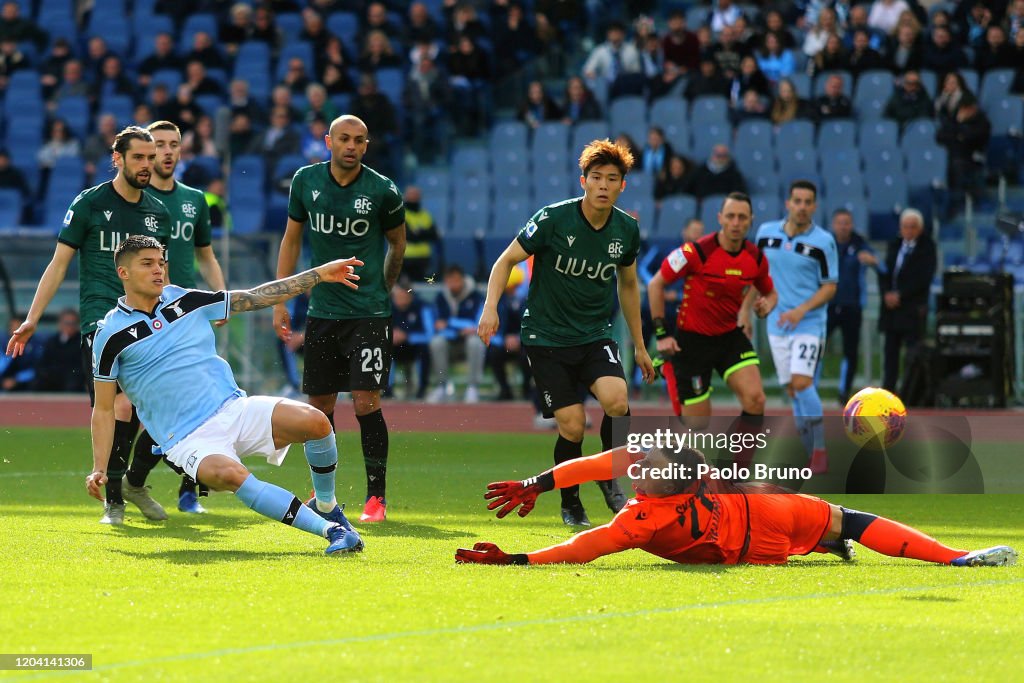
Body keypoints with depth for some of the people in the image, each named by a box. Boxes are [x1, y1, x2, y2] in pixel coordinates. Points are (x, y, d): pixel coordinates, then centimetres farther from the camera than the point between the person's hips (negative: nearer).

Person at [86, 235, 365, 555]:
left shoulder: (185, 300, 11)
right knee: (229, 473, -38)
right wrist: (99, 470, -5)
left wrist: (319, 274, 11)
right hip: (188, 439, -5)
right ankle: (330, 530, -34)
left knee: (314, 421, -21)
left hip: (235, 409, 5)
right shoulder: (111, 334, -1)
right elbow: (104, 408, 3)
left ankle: (328, 509, 4)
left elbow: (256, 298, 15)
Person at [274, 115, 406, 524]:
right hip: (322, 312, 3)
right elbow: (292, 238, 12)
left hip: (369, 313, -3)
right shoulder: (306, 181, 2)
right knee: (320, 406, 6)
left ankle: (376, 495, -1)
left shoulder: (383, 191, -7)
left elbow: (397, 243, 11)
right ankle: (324, 495, 20)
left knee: (366, 402, -11)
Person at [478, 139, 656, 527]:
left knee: (617, 400, -25)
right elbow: (507, 260, -5)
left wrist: (639, 346, 20)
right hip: (546, 335, -3)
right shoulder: (554, 219, -13)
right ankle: (570, 504, 16)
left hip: (595, 335, 3)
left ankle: (609, 478, 1)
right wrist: (491, 307, -20)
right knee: (572, 426, -10)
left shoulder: (627, 230, 0)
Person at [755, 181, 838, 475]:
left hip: (809, 322, -4)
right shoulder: (767, 232, 3)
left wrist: (801, 310, -18)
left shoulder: (823, 241, -9)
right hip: (777, 323, 4)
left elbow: (830, 287, -6)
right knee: (792, 391, 5)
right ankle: (813, 455, 15)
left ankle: (820, 450, -10)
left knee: (801, 383, -19)